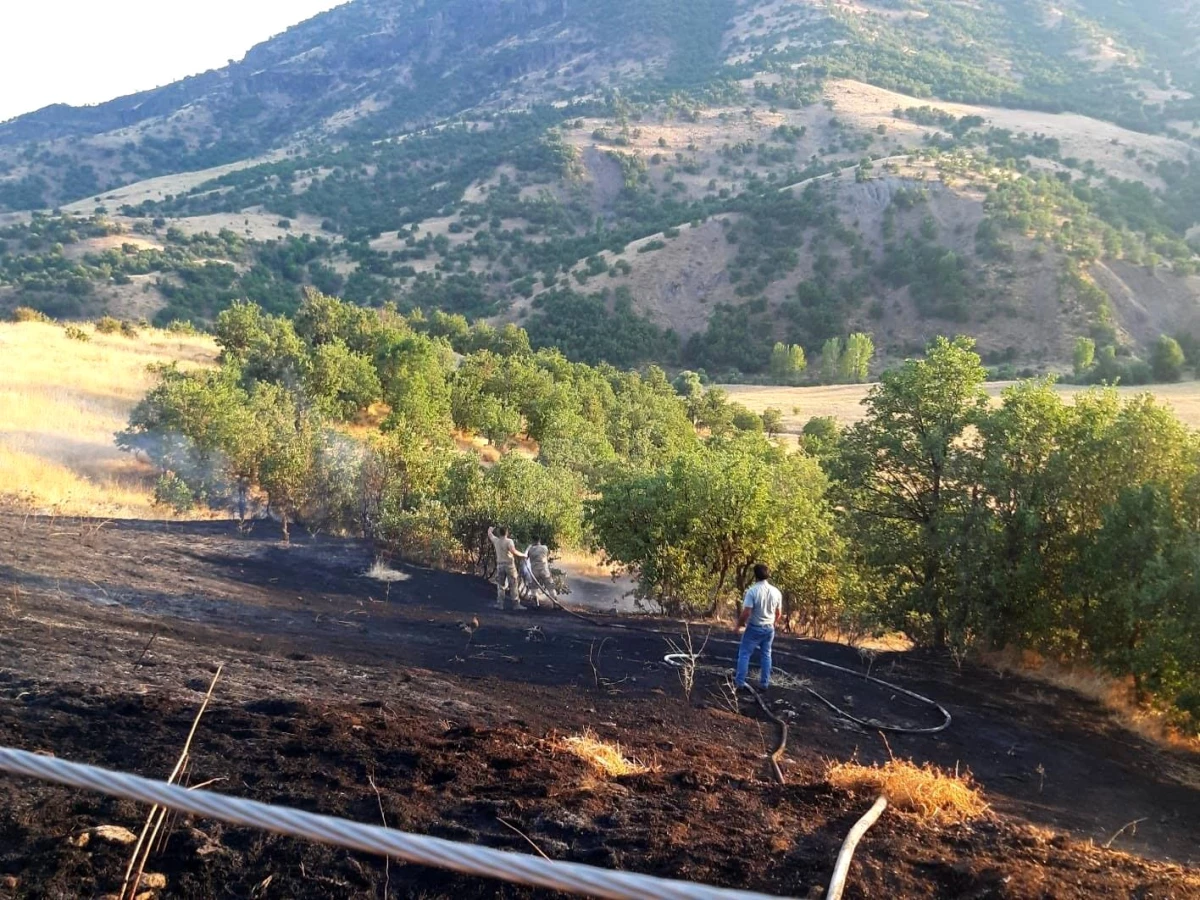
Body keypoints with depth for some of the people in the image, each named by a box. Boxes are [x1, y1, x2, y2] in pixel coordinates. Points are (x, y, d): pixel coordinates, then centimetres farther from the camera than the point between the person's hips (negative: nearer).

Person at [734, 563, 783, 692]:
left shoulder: (752, 591, -19)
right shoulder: (776, 591, -3)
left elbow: (746, 613, -22)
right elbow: (779, 613, 6)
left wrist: (739, 623, -4)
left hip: (754, 628, -4)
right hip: (769, 628, 5)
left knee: (744, 654, 5)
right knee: (766, 655, 15)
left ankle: (740, 682, 4)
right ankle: (764, 683, 18)